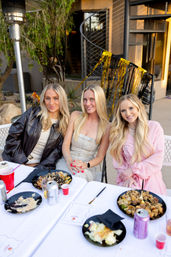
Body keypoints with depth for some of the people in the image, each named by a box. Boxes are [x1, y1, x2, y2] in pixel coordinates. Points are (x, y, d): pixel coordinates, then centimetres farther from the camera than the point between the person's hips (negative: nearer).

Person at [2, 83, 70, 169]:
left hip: (41, 167, 0)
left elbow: (57, 152, -1)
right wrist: (24, 162, -6)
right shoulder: (32, 113, -2)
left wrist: (39, 167, -12)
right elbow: (12, 136, -3)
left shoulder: (65, 124, 0)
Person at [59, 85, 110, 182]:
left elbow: (99, 157, 1)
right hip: (68, 162, 2)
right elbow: (65, 145, 2)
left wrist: (86, 165, -19)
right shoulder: (76, 116, 4)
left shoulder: (106, 127, -3)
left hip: (89, 167, -2)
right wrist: (69, 161, -18)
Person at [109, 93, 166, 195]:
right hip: (128, 180, 1)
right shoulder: (117, 132, 5)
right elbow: (118, 159, 4)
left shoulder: (154, 127, -1)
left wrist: (134, 169, -11)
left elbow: (158, 157, -5)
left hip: (150, 180, 0)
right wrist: (126, 176, -11)